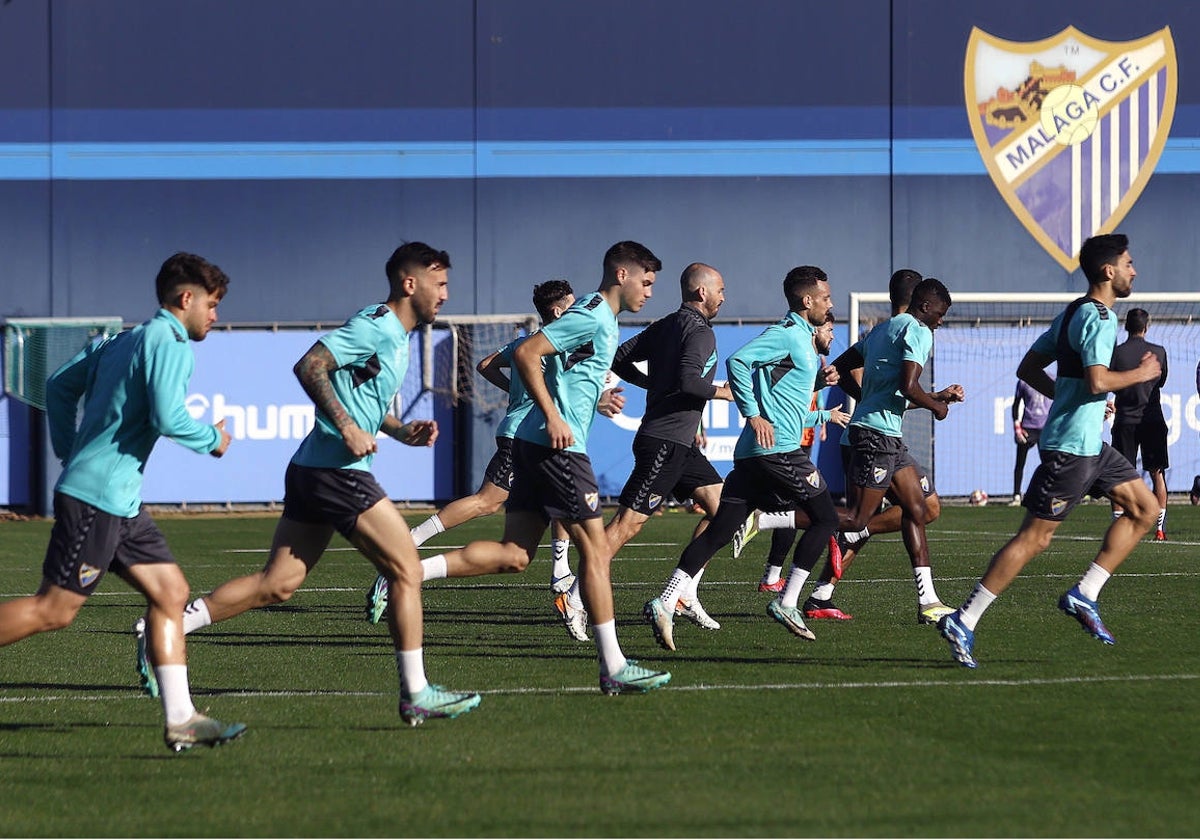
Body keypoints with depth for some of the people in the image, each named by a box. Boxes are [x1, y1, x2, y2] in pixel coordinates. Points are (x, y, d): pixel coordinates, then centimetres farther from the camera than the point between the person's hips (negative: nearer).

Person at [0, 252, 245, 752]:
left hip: (119, 503, 10)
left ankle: (179, 719, 4)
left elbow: (60, 386, 23)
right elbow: (168, 417, -22)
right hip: (98, 498, -10)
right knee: (55, 610, -8)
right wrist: (213, 440, -4)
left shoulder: (122, 341, 18)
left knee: (170, 591, 6)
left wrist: (70, 452, 25)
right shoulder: (168, 344, -10)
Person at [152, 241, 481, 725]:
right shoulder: (376, 328, -11)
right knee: (407, 570, -5)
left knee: (278, 584, 7)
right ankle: (416, 695, -2)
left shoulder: (395, 337, 20)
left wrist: (401, 431, 15)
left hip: (312, 469, 10)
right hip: (338, 471, -10)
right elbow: (310, 367, -20)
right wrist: (347, 427, -24)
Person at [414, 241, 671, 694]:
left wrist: (595, 397, 22)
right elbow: (526, 354, -20)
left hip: (535, 446, 10)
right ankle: (613, 668, -1)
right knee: (596, 550, -4)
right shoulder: (592, 316, -12)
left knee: (514, 554, 5)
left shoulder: (603, 319, 19)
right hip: (557, 447, -10)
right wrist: (553, 416, -22)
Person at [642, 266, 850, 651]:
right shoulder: (787, 334, -7)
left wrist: (824, 416, 37)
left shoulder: (801, 339, 23)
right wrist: (754, 414, -22)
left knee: (718, 532, 2)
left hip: (752, 453, 9)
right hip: (777, 449, -9)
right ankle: (786, 603, 0)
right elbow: (739, 359, -21)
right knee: (825, 518, 1)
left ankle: (664, 604, -7)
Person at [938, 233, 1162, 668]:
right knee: (1035, 537, -9)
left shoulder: (1073, 314, 15)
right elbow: (1098, 380, -28)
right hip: (1071, 447, -10)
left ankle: (1084, 595, 8)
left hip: (1089, 443, 10)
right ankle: (963, 622, -7)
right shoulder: (1098, 318, -15)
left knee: (1144, 507, 12)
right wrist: (1141, 373, -13)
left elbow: (1028, 368, 18)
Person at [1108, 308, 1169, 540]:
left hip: (1125, 421, -1)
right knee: (1157, 474, 7)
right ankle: (1161, 528, 2)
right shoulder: (1158, 352, -2)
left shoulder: (1116, 353, -6)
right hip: (1152, 419, 1)